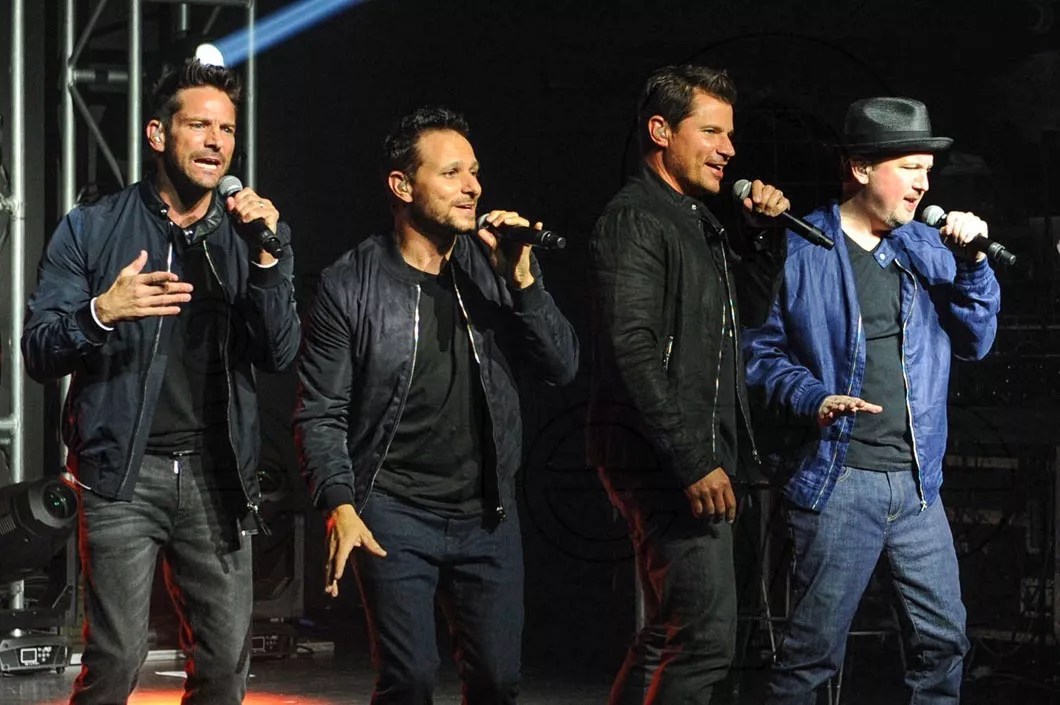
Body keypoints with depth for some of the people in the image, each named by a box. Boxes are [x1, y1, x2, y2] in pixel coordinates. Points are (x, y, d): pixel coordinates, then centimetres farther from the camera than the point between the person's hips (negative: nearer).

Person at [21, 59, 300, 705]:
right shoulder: (92, 231, 4)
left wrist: (265, 257, -14)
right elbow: (39, 353, 0)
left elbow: (280, 354, 1)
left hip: (217, 475, 3)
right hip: (122, 472, -3)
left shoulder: (253, 235, 11)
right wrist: (100, 312, -20)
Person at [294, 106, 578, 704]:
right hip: (394, 515, -3)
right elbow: (321, 414, -5)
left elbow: (563, 367, -1)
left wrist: (523, 283, -15)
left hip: (488, 517, 3)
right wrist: (339, 506, -18)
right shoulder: (352, 286, -6)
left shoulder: (495, 269, 4)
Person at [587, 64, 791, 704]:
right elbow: (632, 351, -20)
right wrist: (693, 462, -23)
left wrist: (768, 232, 12)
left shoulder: (697, 220, 18)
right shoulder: (636, 219, -11)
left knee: (668, 637, 14)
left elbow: (750, 307, 30)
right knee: (707, 636, -16)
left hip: (696, 459, 10)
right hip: (663, 461, -10)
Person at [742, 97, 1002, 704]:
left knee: (943, 640, 7)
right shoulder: (801, 250, -3)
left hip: (917, 482, 5)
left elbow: (975, 341, 11)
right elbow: (761, 350, -1)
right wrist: (813, 400, -17)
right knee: (814, 653, -3)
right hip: (838, 480, -5)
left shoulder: (927, 249, 12)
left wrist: (973, 262, -3)